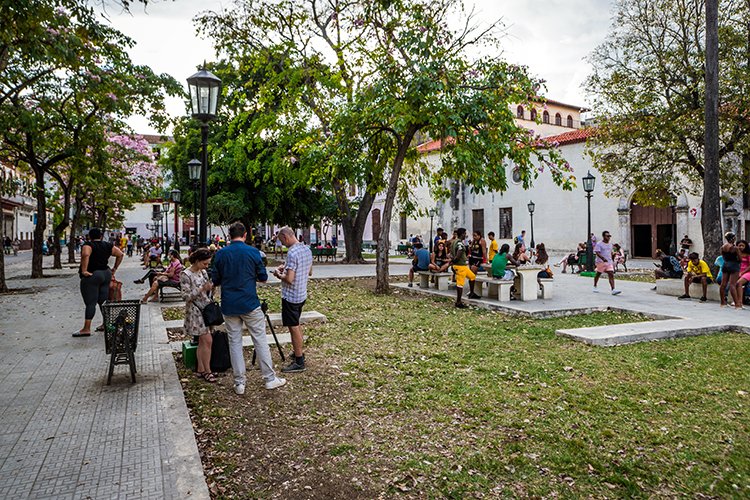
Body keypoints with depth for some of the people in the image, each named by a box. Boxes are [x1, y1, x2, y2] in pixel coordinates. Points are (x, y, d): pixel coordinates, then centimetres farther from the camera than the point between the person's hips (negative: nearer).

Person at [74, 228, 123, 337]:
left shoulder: (88, 245, -9)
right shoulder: (107, 245, 8)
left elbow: (86, 254, -29)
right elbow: (120, 254, 10)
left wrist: (84, 270, -25)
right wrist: (115, 268, 14)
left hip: (92, 276, -6)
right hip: (106, 274, 6)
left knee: (90, 303, -5)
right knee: (103, 301, 13)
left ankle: (86, 329, -4)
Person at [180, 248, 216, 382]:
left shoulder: (203, 272, 9)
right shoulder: (185, 274, -13)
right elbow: (186, 296, -17)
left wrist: (210, 287, 1)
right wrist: (202, 289, -24)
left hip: (206, 308, 7)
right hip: (195, 310, -7)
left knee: (202, 341, 11)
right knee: (208, 340, -8)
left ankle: (200, 370, 19)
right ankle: (207, 371, 3)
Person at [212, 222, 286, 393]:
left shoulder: (220, 254, 0)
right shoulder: (253, 252, -6)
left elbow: (215, 281, 5)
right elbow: (263, 278, -1)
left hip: (229, 306, 2)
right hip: (249, 304, -2)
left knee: (234, 342, 9)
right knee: (260, 340, 6)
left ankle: (239, 383, 12)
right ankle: (269, 378, 11)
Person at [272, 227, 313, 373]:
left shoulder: (292, 253, -23)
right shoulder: (307, 249, 5)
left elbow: (289, 279, -27)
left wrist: (278, 274, -7)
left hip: (291, 296, -9)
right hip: (302, 294, 9)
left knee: (293, 327, 0)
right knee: (297, 324, 22)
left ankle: (299, 362, 6)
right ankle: (299, 353, 35)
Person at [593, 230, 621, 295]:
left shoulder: (610, 244, 13)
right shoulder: (599, 244, -8)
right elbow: (597, 253, -18)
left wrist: (612, 261, 22)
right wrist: (603, 258, -33)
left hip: (609, 262, 5)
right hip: (601, 262, -5)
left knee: (611, 275, -9)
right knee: (598, 274, 10)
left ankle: (613, 290, -17)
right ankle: (595, 286, 31)